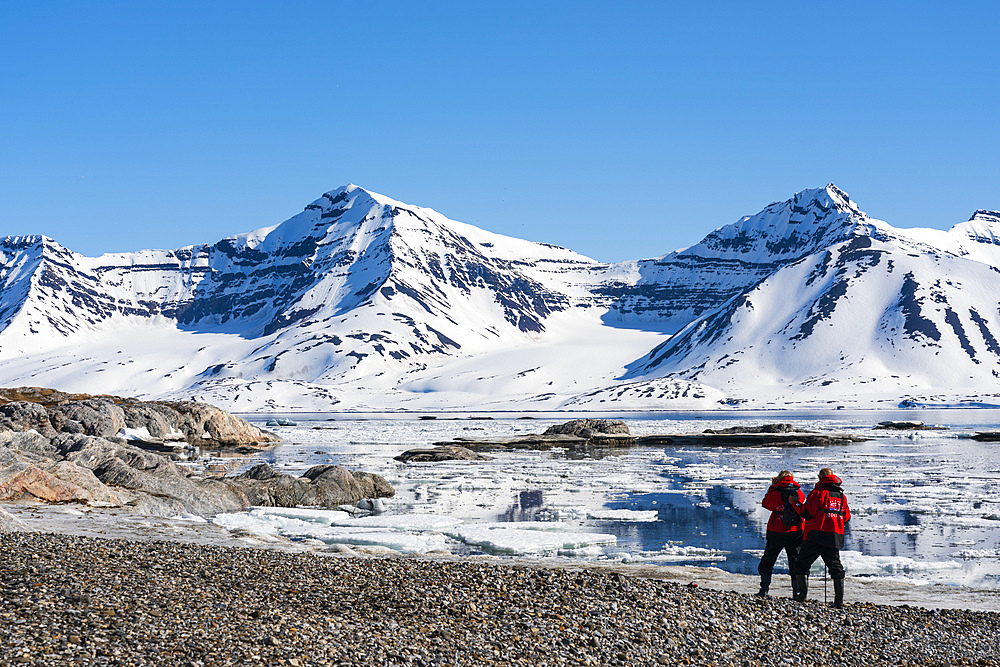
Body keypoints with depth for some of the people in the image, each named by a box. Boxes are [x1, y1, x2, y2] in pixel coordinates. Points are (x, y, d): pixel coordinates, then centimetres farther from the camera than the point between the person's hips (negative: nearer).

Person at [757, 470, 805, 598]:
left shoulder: (776, 493, -9)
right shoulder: (799, 493, -2)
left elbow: (766, 503, 7)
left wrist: (772, 487, 12)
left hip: (776, 533, -2)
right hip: (795, 533, 2)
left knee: (767, 562, 12)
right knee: (795, 563, 9)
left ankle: (764, 590, 7)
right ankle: (797, 592, 3)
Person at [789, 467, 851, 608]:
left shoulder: (818, 492, -6)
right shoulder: (841, 496, 13)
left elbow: (807, 513, -11)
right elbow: (846, 518, 18)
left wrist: (795, 503, 2)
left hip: (817, 534, -5)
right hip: (835, 537, 5)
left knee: (802, 564, 2)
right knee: (836, 567, 9)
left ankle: (801, 594, -8)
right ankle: (839, 600, 3)